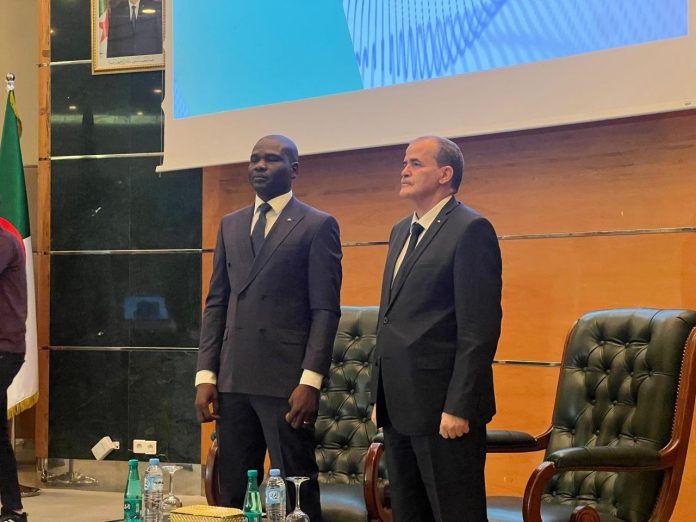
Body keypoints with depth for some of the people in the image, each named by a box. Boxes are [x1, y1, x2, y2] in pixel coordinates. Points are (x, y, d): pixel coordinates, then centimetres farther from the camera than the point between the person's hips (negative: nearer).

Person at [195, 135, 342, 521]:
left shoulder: (318, 226, 0)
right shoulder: (230, 225, 16)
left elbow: (326, 310, -6)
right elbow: (216, 303, 14)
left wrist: (311, 380, -14)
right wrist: (205, 375, 6)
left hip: (287, 382, -5)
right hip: (233, 381, 5)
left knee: (296, 490, -1)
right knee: (232, 491, 8)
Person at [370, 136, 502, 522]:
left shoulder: (470, 230, -11)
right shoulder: (401, 232, 17)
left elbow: (480, 328, -17)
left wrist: (459, 407, -20)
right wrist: (380, 397, 16)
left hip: (443, 407, -9)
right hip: (399, 406, 9)